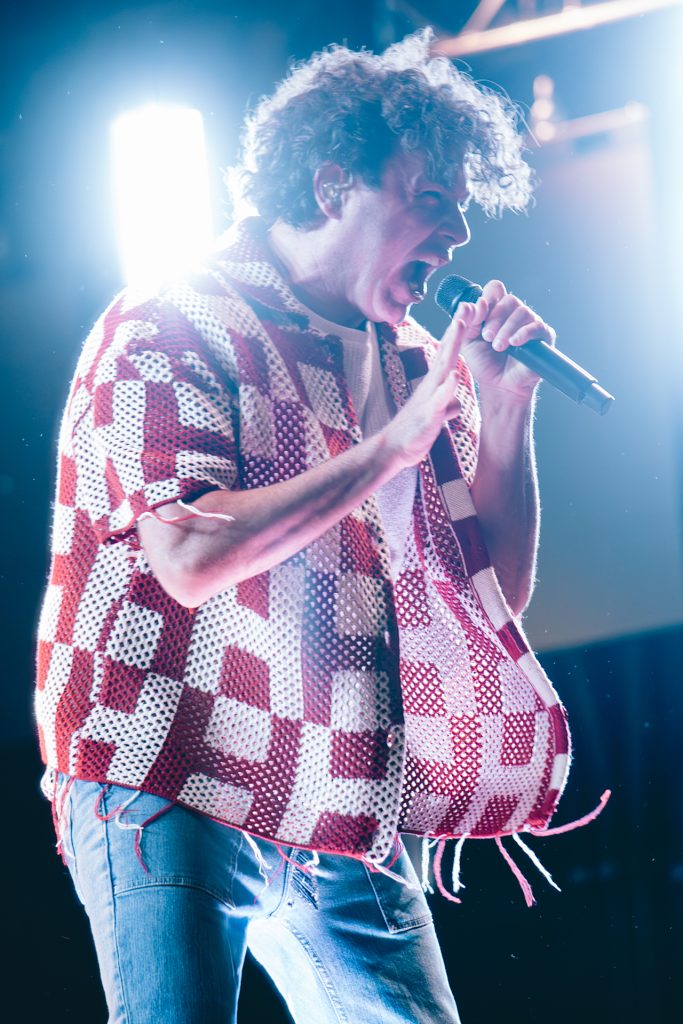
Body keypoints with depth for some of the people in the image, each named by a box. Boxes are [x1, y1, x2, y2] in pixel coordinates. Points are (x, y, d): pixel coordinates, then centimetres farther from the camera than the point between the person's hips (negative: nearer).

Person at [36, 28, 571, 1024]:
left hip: (349, 825, 6)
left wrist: (507, 410, 3)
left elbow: (500, 594, 16)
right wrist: (392, 445, -16)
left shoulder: (410, 363, 15)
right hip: (176, 800, -6)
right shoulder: (173, 331, -4)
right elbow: (191, 558, -21)